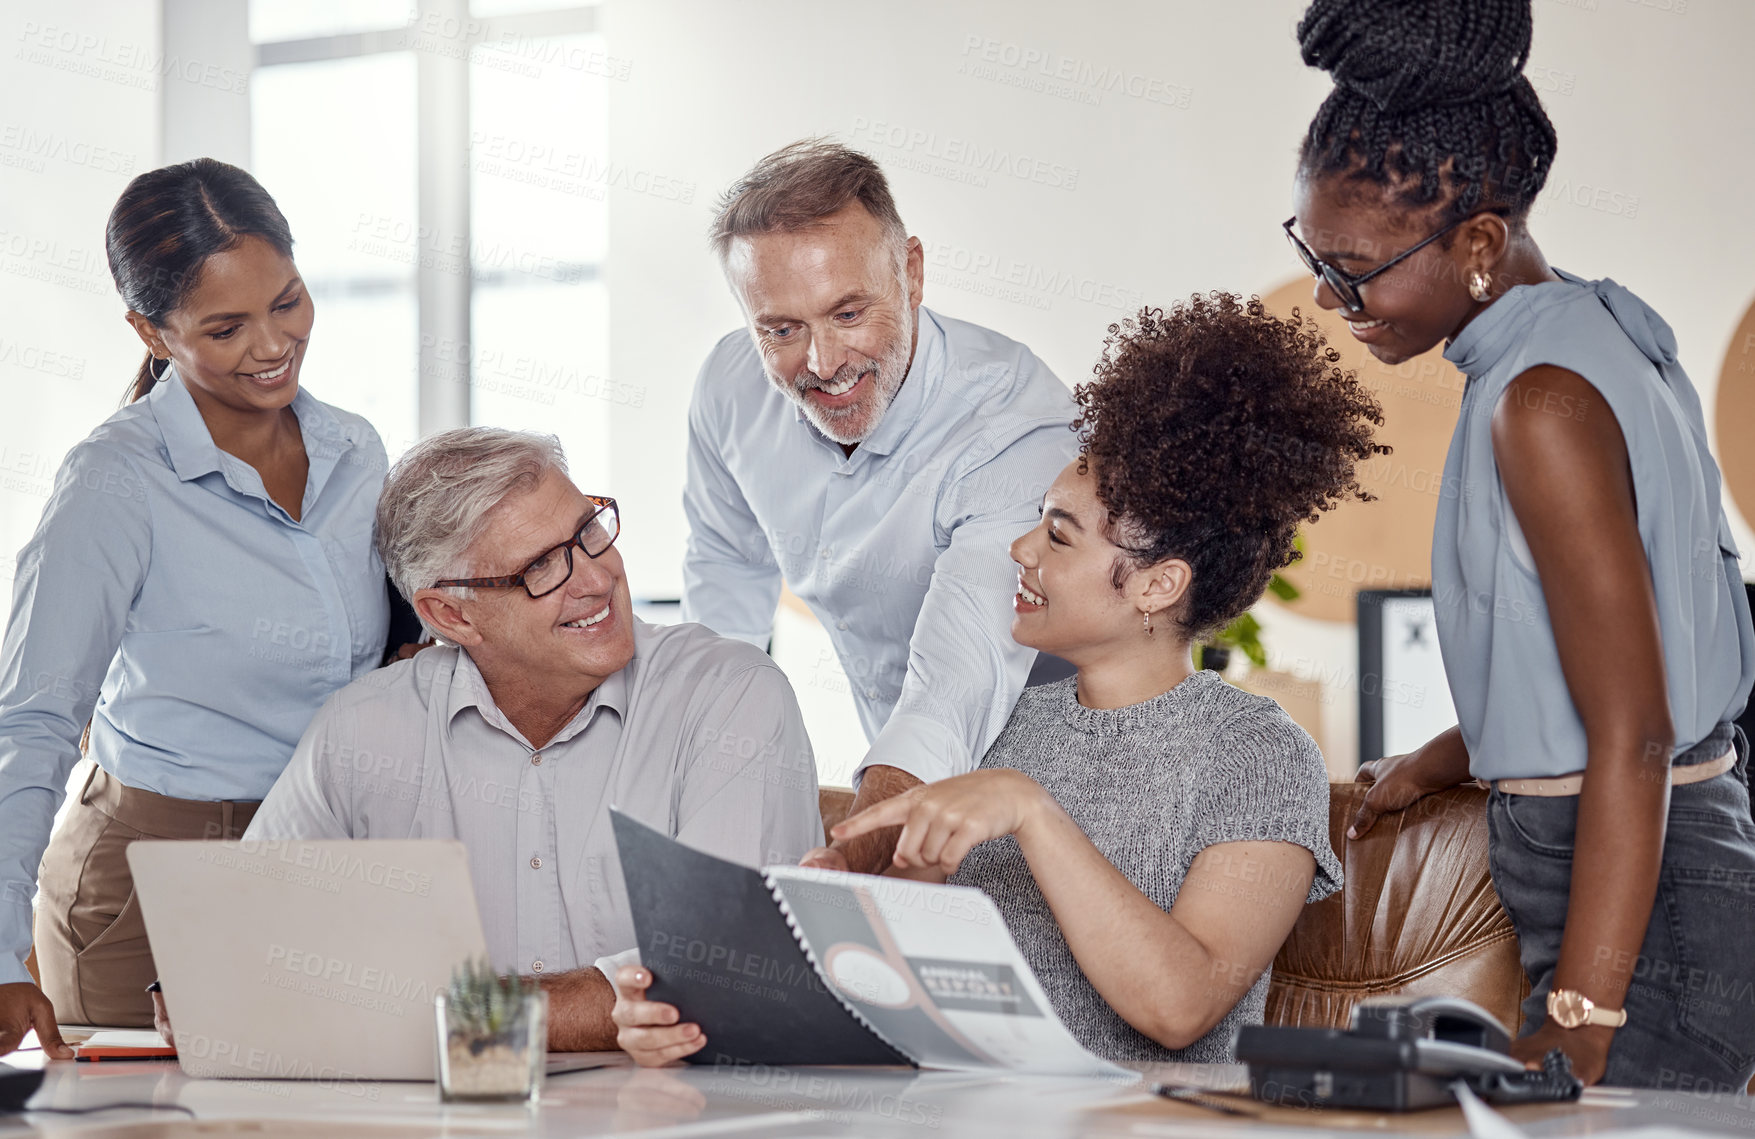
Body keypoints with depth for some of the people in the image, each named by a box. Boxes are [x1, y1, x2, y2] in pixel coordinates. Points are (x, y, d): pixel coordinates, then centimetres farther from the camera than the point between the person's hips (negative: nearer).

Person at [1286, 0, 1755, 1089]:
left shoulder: (1543, 406, -17)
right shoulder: (1606, 326, 12)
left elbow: (1634, 741, -20)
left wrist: (1578, 1028, -21)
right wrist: (1439, 763, 32)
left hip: (1639, 916, -10)